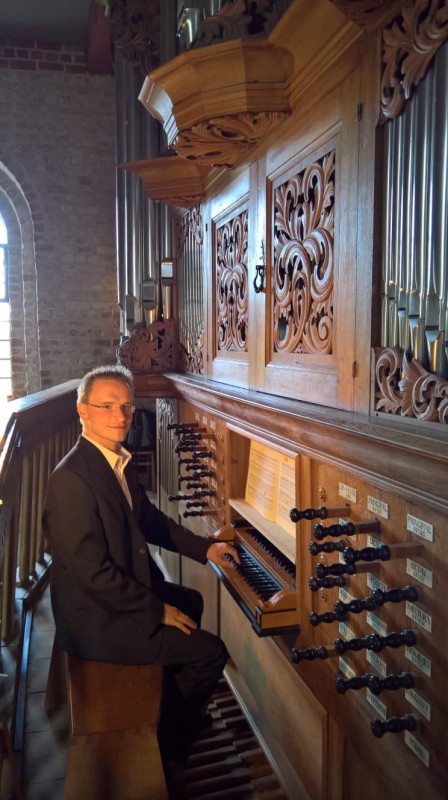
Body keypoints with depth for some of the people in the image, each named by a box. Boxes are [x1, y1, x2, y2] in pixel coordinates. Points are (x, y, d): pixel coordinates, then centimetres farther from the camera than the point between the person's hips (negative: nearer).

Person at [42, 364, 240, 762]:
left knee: (191, 601, 30)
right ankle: (169, 736, 18)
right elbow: (92, 572, -29)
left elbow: (150, 520, 13)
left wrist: (205, 547, 6)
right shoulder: (71, 478, -29)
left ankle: (173, 698, 49)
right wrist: (157, 611, -20)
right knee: (210, 651, -9)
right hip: (96, 617, -10)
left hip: (127, 588, 10)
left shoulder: (119, 460, 1)